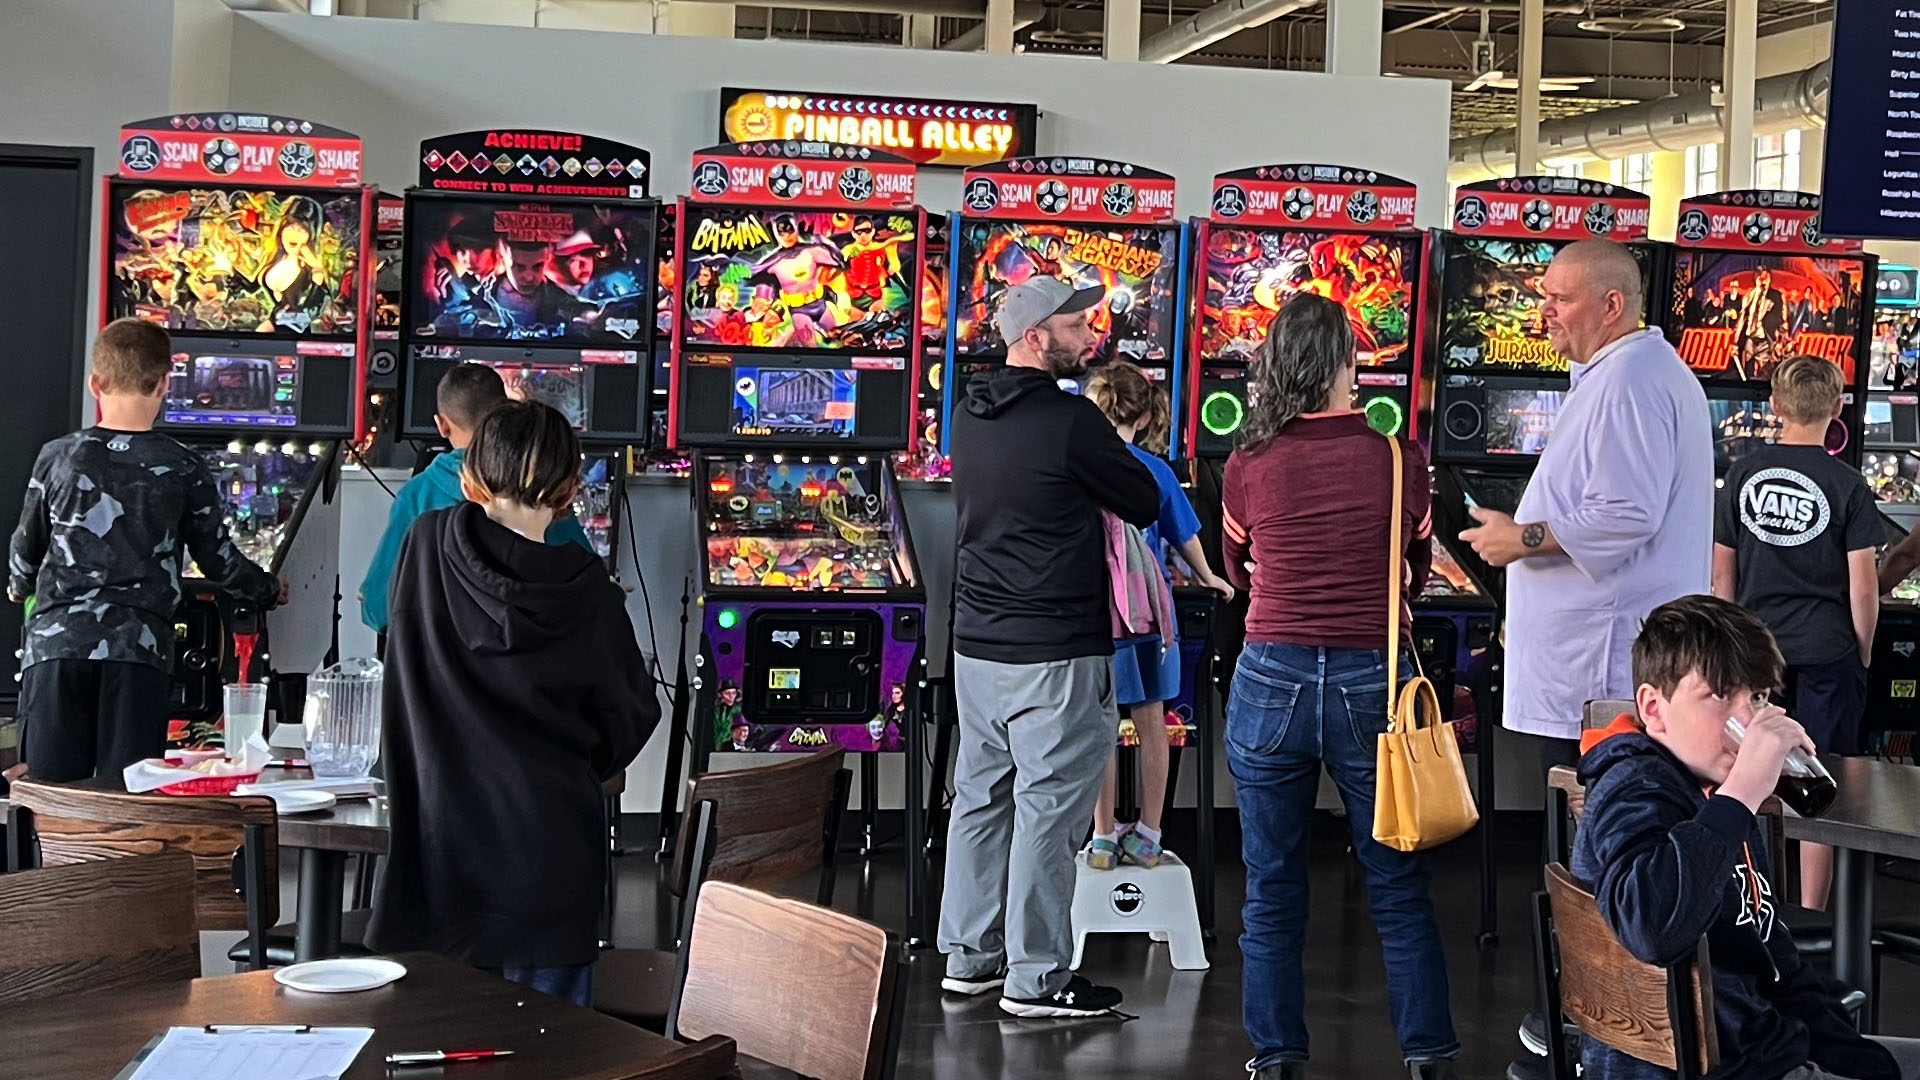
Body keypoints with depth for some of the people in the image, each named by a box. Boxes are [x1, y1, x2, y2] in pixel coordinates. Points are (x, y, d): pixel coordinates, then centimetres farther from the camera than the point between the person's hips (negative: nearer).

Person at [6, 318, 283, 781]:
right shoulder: (184, 471, 1)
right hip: (138, 647, -1)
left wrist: (19, 587, 37)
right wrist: (268, 591, 30)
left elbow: (27, 548, 13)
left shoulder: (58, 457, 3)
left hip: (56, 642, 1)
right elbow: (220, 561, 9)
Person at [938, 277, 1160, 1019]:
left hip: (976, 645, 8)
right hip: (1054, 653, -8)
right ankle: (1036, 979, 4)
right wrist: (1104, 480, 11)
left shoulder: (970, 418, 8)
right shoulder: (1068, 420, -15)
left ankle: (968, 955, 22)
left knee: (980, 798, 14)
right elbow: (1145, 505, -5)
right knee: (1048, 810, -1)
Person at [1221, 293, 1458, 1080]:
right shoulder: (1400, 460, -5)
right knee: (1399, 888, 11)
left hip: (1271, 685, 0)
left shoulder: (1247, 467, -3)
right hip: (1372, 685, 0)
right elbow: (1420, 570, 11)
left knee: (1272, 891, 11)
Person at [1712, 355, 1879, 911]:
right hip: (1826, 652, -3)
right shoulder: (1846, 484, -8)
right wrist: (1862, 654, 4)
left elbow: (1722, 572, 4)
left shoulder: (1744, 475, 0)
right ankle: (1810, 914, 8)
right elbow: (1863, 584, -9)